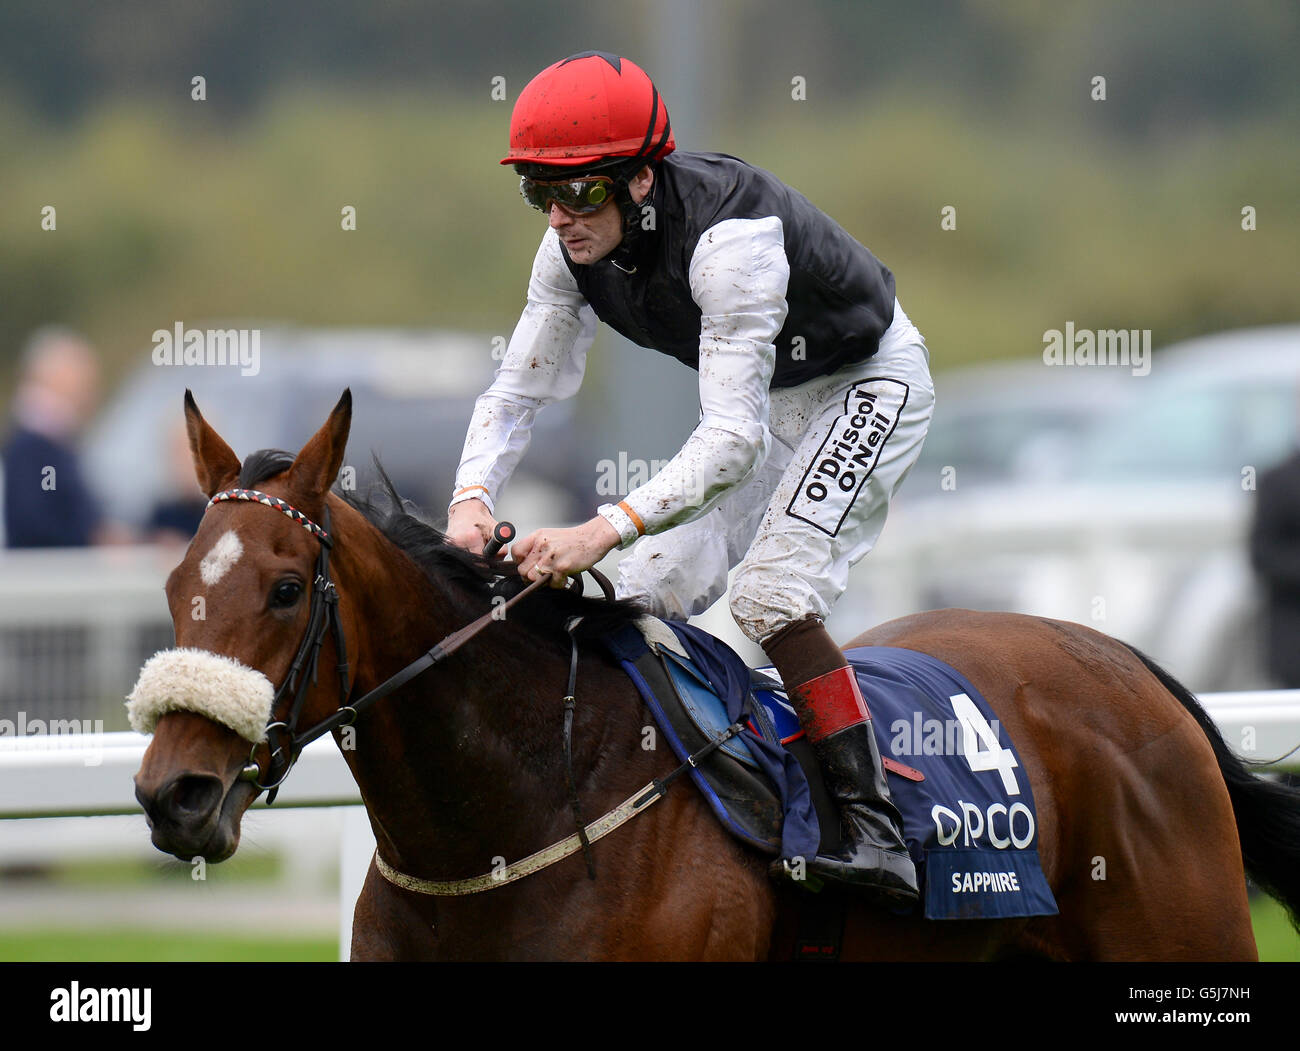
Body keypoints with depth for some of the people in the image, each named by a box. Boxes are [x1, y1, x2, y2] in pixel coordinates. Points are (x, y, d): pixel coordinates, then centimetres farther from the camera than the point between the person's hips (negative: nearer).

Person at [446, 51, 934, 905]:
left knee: (771, 595, -24)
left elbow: (734, 438, -42)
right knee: (648, 593, 1)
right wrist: (472, 499, -29)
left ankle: (875, 833, -21)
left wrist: (605, 530, -52)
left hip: (870, 385, -8)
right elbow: (517, 388, -9)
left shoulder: (729, 239, -38)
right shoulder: (575, 249, -14)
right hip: (768, 397, 8)